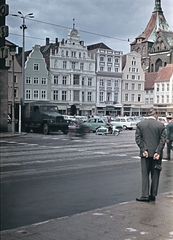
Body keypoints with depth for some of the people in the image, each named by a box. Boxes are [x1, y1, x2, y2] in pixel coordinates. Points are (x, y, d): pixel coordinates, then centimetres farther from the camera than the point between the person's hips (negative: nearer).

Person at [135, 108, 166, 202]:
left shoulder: (140, 124, 1)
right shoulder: (161, 125, -2)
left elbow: (138, 138, -5)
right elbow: (163, 140, -7)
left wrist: (143, 150, -7)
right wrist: (157, 152, -9)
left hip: (145, 153, 0)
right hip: (156, 154, 0)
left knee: (145, 175, 5)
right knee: (155, 175, 11)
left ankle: (145, 195, 2)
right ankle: (153, 195, 16)